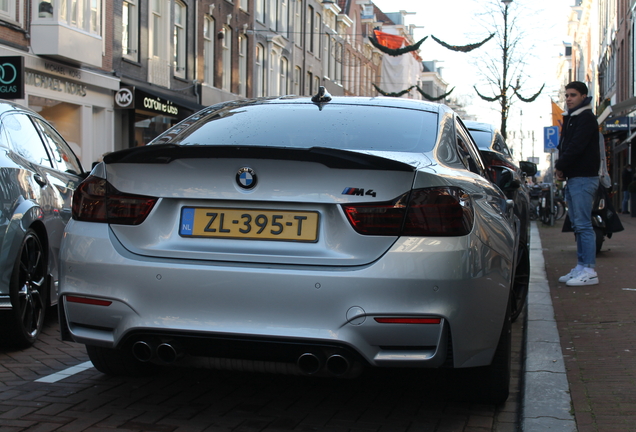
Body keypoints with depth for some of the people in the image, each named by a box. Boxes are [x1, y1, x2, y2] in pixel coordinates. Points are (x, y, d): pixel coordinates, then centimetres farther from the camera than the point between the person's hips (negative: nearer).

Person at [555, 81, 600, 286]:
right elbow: (564, 146, 18)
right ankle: (581, 266, 14)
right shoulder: (570, 118, 19)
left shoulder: (586, 118, -10)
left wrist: (561, 167, -10)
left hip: (583, 178, -10)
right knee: (577, 224, 10)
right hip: (573, 178, 10)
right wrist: (560, 166, 1)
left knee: (583, 224, -11)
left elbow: (576, 147, -18)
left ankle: (589, 271, -10)